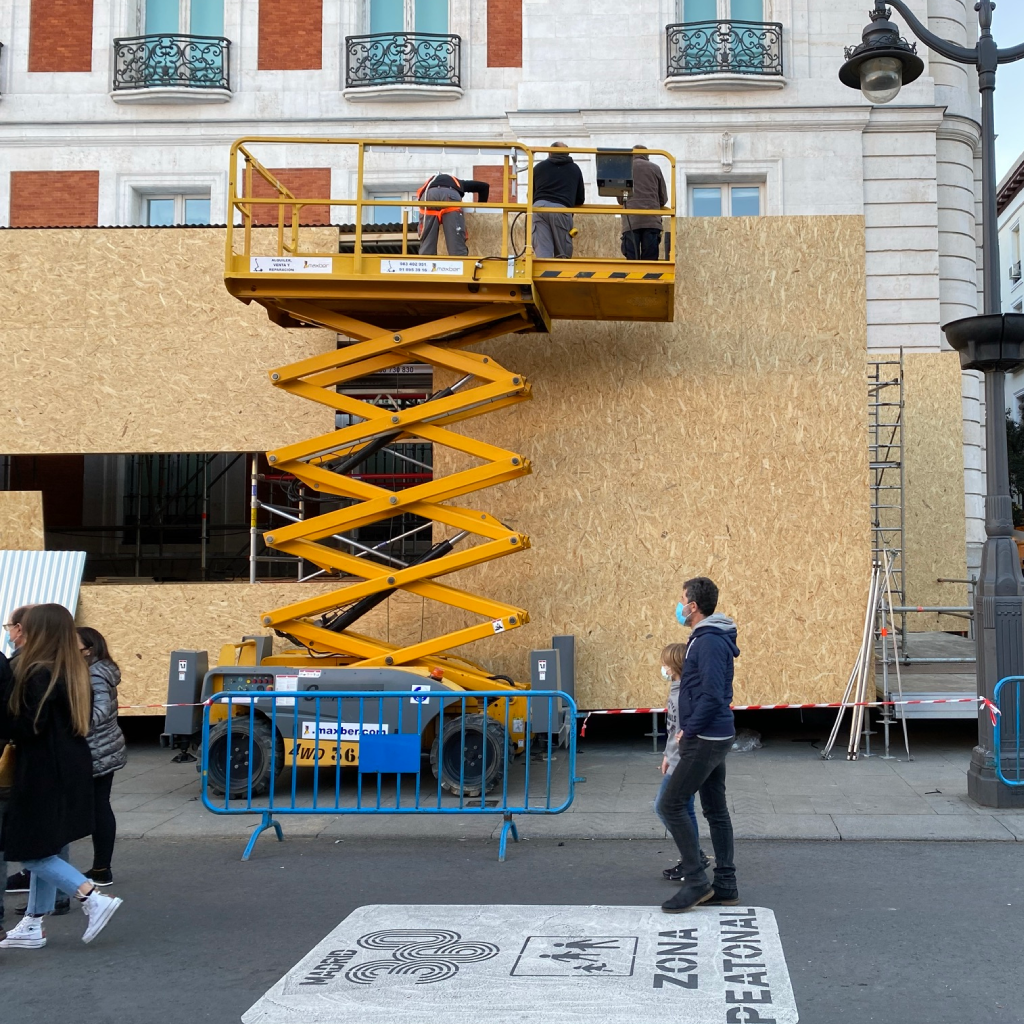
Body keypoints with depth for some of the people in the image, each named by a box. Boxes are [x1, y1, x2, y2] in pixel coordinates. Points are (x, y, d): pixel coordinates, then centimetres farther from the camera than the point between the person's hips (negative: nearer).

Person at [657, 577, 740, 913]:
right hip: (715, 737, 10)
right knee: (715, 810, 13)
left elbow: (712, 695, -25)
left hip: (705, 740, -10)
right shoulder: (709, 638, 13)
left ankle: (696, 881, -3)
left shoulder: (709, 642, -19)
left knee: (671, 805, -7)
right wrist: (691, 729, 13)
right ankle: (725, 886, 18)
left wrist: (689, 730, -15)